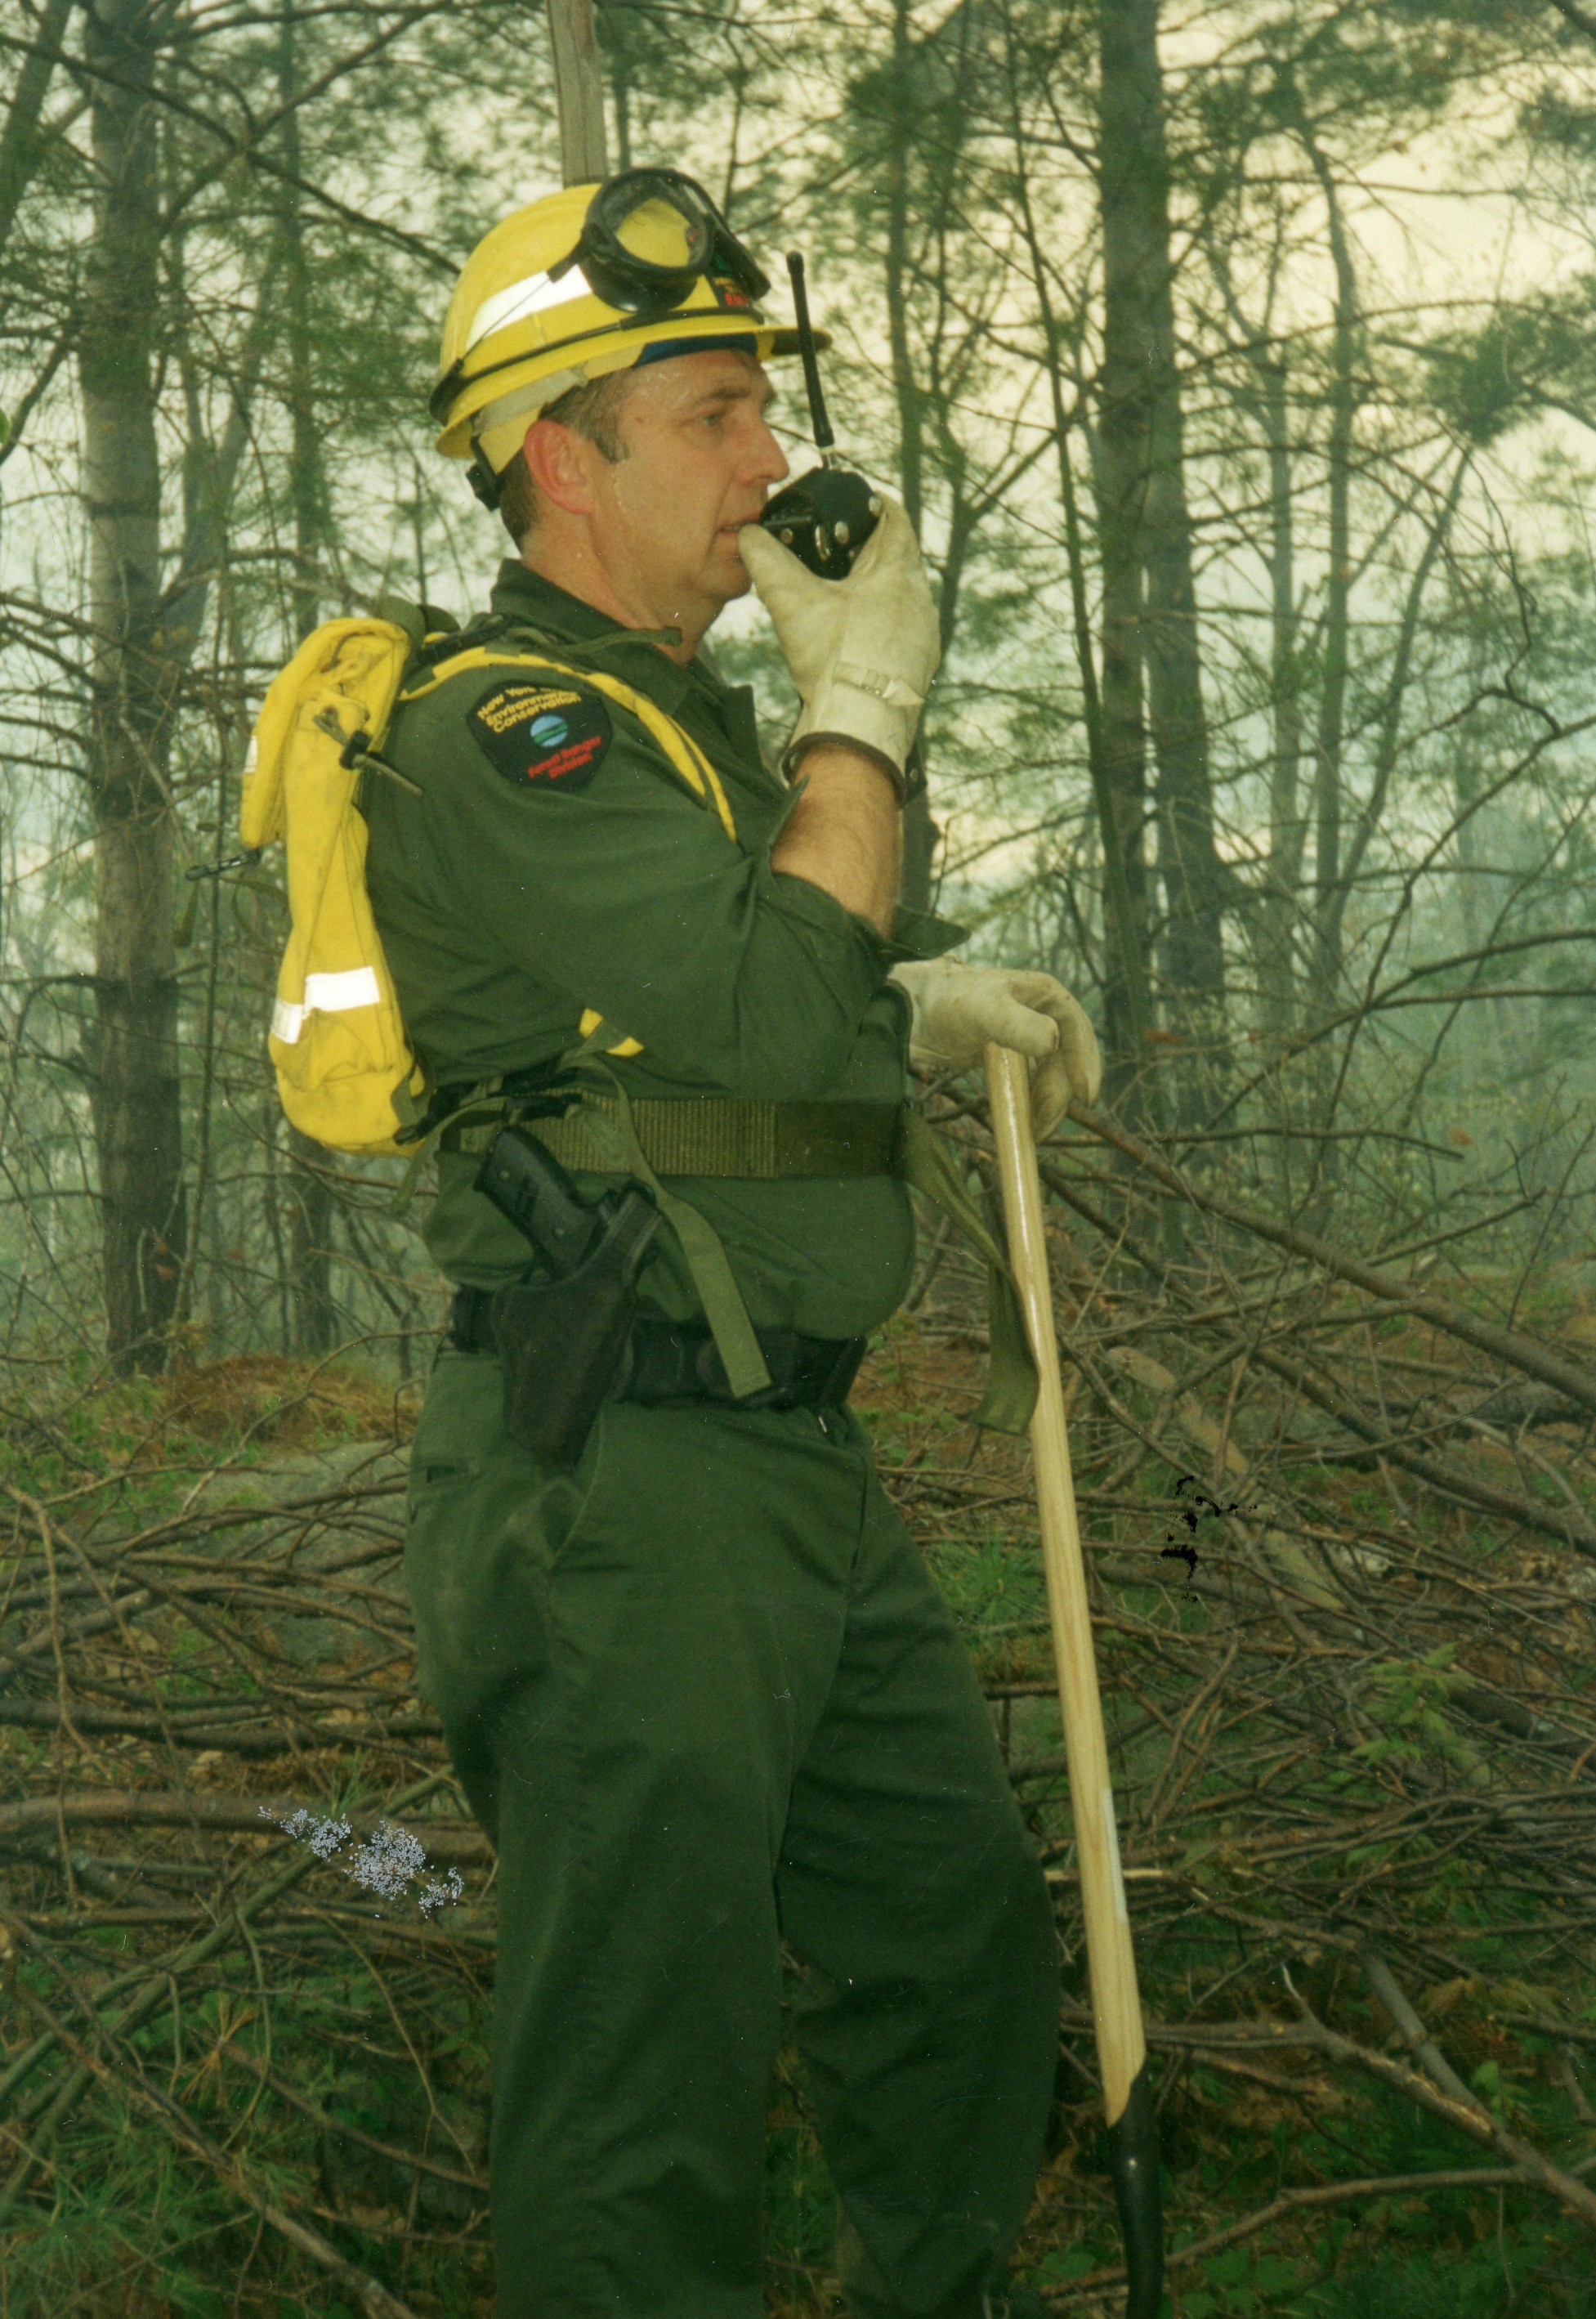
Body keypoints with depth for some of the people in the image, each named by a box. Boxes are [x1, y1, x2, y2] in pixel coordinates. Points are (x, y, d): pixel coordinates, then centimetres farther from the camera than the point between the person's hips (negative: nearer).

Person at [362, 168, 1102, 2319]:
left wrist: (926, 1003, 10)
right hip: (617, 1494, -10)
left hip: (796, 1471, 10)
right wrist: (865, 705, -15)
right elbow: (779, 1016, -27)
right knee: (647, 2082, -1)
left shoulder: (688, 721, 17)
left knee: (963, 1931, 22)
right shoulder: (499, 731, -16)